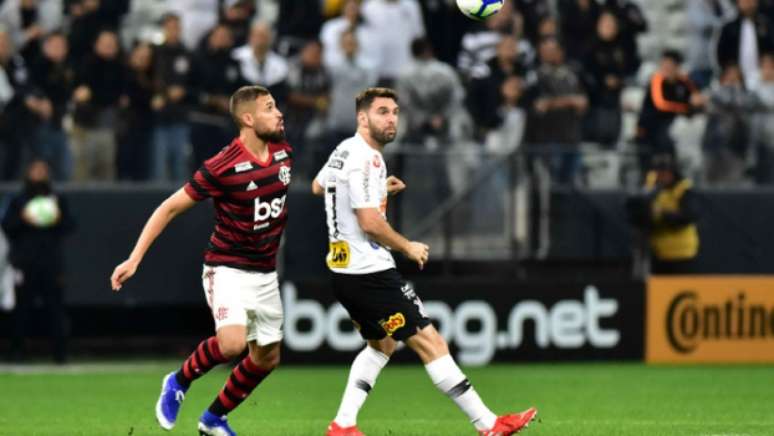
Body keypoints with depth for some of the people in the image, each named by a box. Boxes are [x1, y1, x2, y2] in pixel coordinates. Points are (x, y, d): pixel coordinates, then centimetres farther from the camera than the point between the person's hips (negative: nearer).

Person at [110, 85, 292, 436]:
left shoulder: (284, 153, -2)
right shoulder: (222, 167, -20)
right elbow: (170, 208, -13)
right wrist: (134, 259, -17)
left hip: (265, 273, 7)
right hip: (228, 270, -7)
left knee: (267, 358, 10)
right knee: (232, 343, -28)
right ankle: (179, 382, 1)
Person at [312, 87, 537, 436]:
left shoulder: (345, 151, 12)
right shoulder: (365, 160, -18)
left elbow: (318, 186, 31)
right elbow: (370, 223, -23)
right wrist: (408, 248, -8)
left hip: (345, 271, 10)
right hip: (369, 272, -10)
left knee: (383, 343, 26)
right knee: (430, 342, -10)